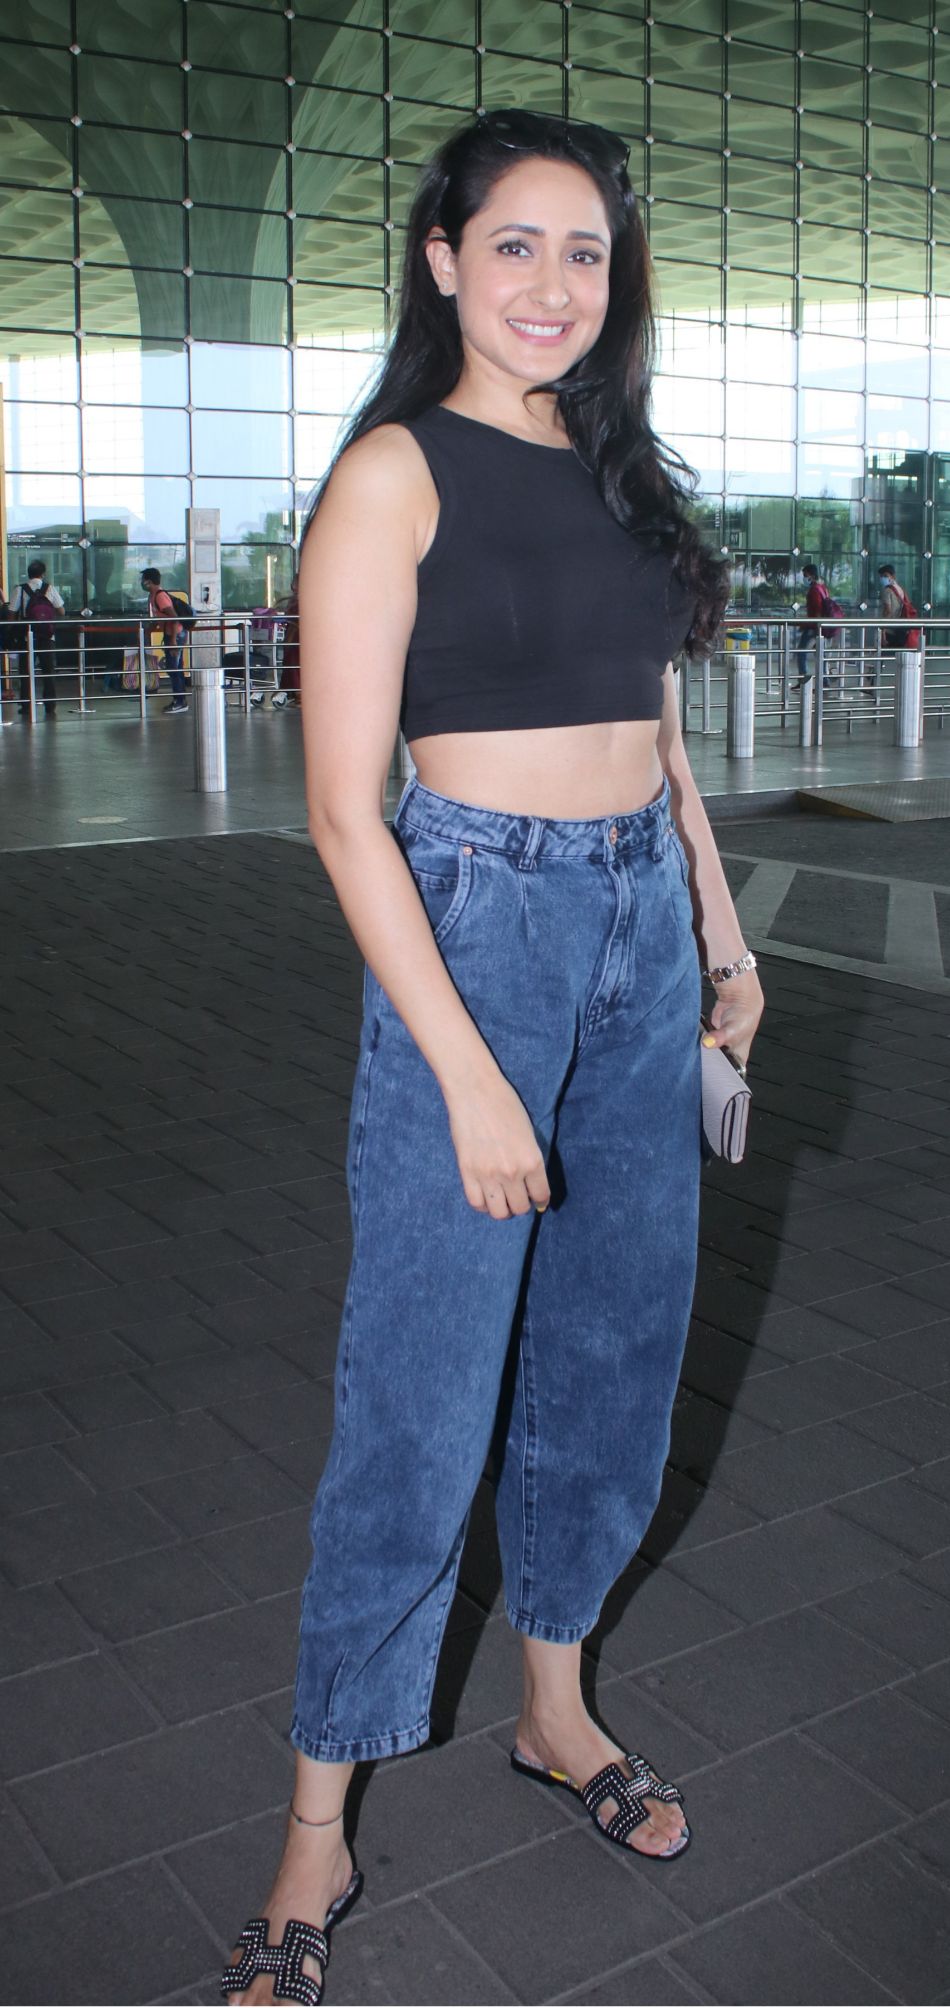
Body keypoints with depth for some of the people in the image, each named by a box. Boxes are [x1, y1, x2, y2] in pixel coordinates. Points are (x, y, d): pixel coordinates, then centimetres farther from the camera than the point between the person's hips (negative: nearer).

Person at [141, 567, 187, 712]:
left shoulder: (160, 596, -19)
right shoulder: (153, 595, 11)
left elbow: (174, 618, -24)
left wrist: (173, 640, -25)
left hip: (174, 634, -10)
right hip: (171, 634, 10)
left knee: (173, 668, -7)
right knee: (175, 668, 13)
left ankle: (180, 702, -2)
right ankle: (179, 700, 19)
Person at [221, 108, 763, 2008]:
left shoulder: (616, 467, 13)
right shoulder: (396, 473, -8)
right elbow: (343, 806, -14)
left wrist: (721, 934, 15)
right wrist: (466, 1074, -17)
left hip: (644, 931, 7)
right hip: (476, 926, -7)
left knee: (617, 1352, 16)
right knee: (421, 1407, -1)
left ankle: (556, 1705, 38)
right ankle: (318, 1829, 19)